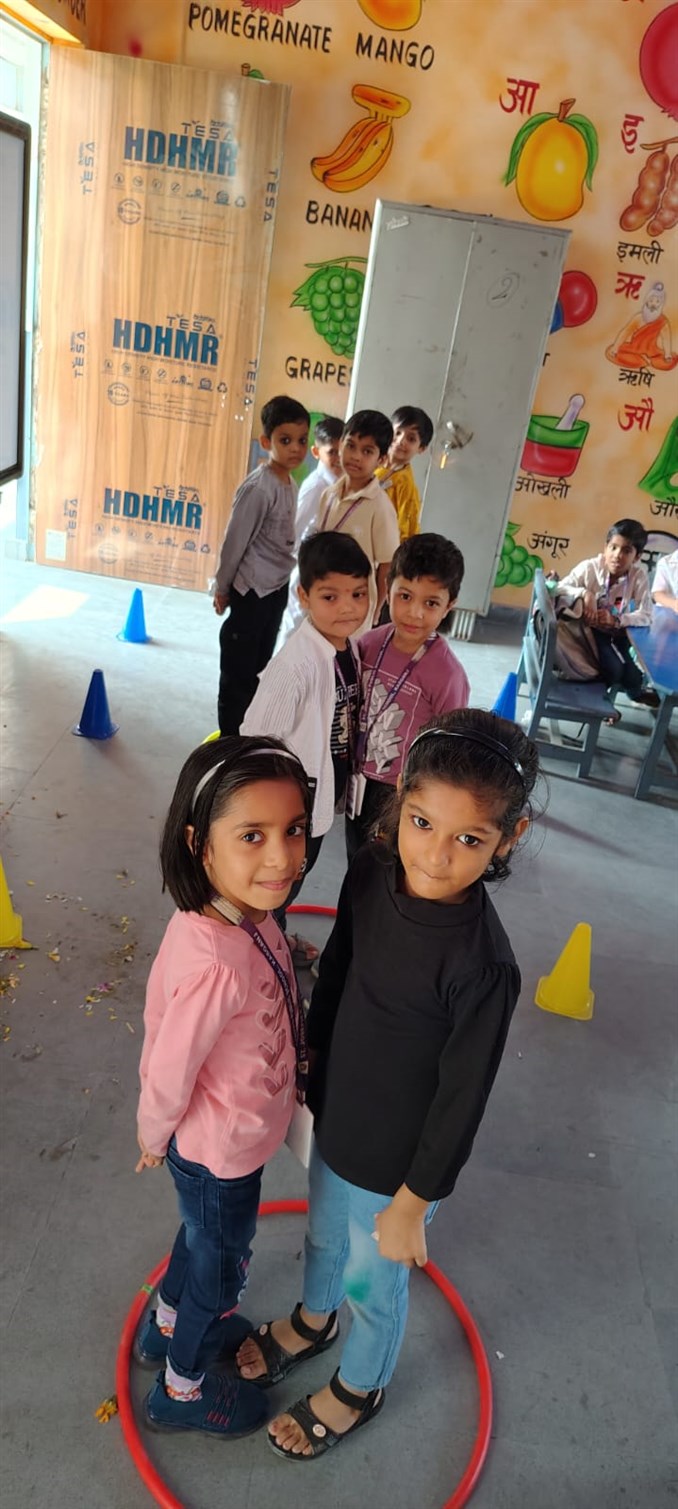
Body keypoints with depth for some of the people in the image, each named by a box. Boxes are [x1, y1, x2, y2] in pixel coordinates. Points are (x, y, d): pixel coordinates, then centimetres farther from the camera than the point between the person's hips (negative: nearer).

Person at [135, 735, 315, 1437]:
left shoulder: (245, 913, -17)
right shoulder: (217, 964, -42)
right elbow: (169, 1075, -27)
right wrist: (154, 1139, -9)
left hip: (223, 1140, 7)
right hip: (221, 1153, -7)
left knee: (204, 1238, 33)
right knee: (221, 1266, 23)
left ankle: (166, 1326, 63)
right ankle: (183, 1391, 53)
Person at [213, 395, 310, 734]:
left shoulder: (291, 485, 4)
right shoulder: (259, 487, -21)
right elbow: (235, 541, -15)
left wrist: (285, 580, 14)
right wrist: (222, 587, -8)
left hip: (278, 588, 8)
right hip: (252, 589, -8)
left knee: (260, 663, 18)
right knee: (238, 667, 4)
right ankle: (229, 736, 17)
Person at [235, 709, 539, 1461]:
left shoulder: (483, 965, -35)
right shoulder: (372, 872, -19)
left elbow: (462, 1101, -22)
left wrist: (410, 1206, -10)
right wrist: (307, 1059, 12)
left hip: (397, 1160, -5)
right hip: (335, 1117, 5)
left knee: (373, 1283, 25)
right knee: (323, 1235, 33)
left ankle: (358, 1388, 57)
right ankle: (312, 1322, 66)